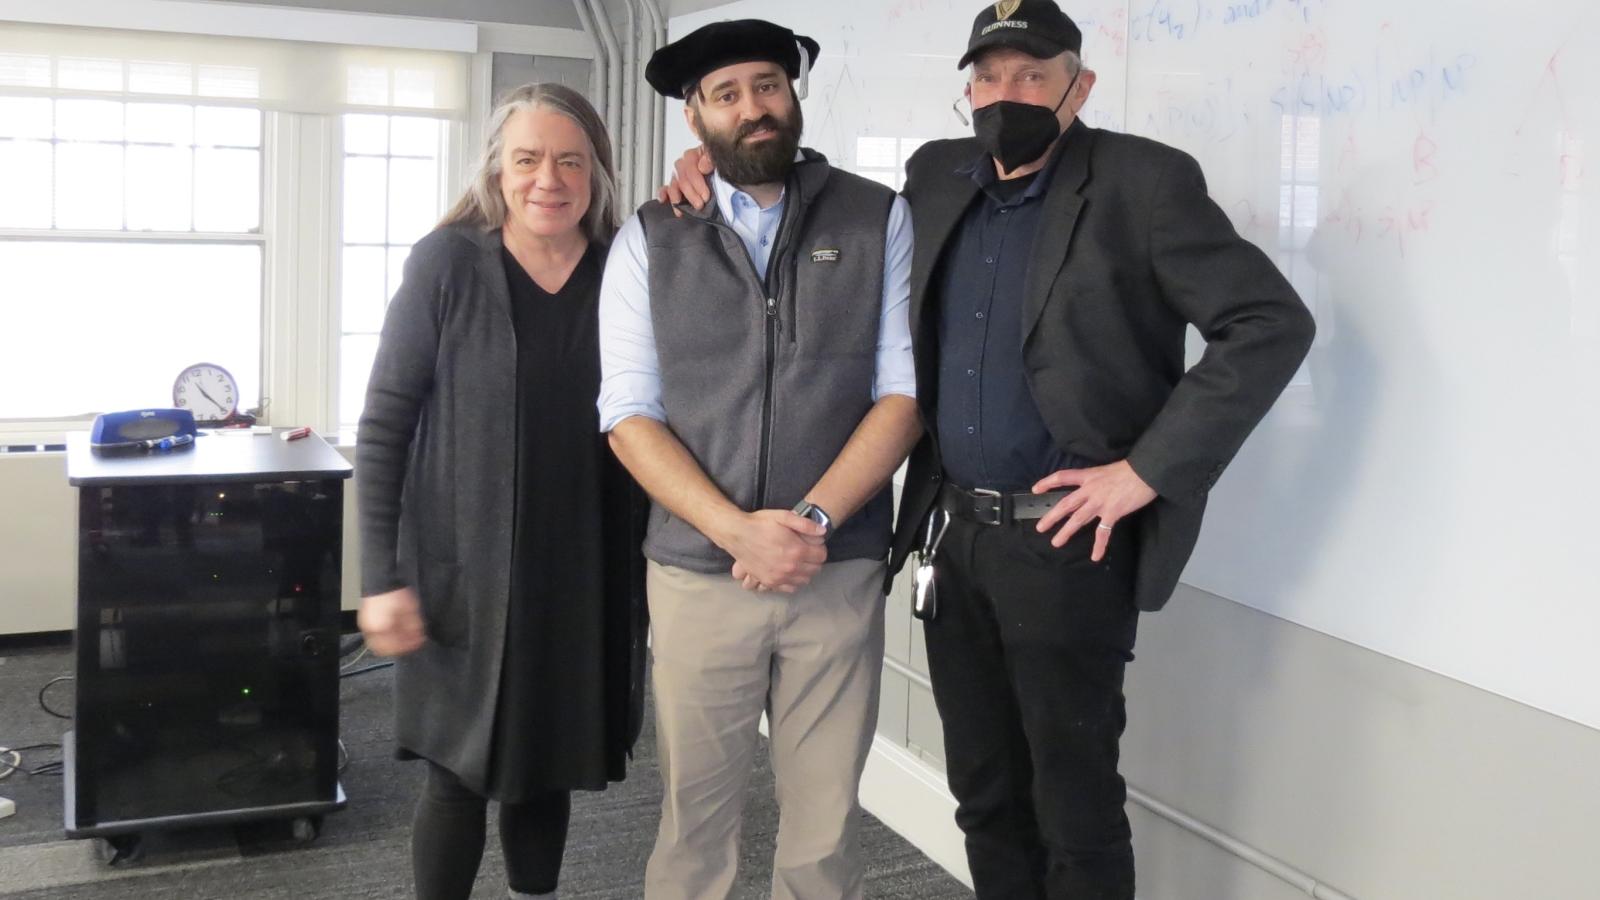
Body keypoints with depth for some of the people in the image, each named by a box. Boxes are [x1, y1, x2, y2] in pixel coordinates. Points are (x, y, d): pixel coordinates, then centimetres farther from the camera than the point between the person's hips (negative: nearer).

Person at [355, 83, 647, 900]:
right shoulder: (447, 263, -7)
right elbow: (383, 427, -6)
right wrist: (382, 578, -11)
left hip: (582, 576, 3)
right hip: (468, 574, -2)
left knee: (546, 770, 16)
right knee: (461, 776, 7)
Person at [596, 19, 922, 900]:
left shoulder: (878, 217, 2)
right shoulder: (649, 238, 3)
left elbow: (903, 391, -2)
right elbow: (629, 412, -2)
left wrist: (813, 519, -14)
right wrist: (738, 530, -15)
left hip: (840, 574, 0)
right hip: (696, 576, 0)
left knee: (825, 823, 9)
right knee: (694, 815, 12)